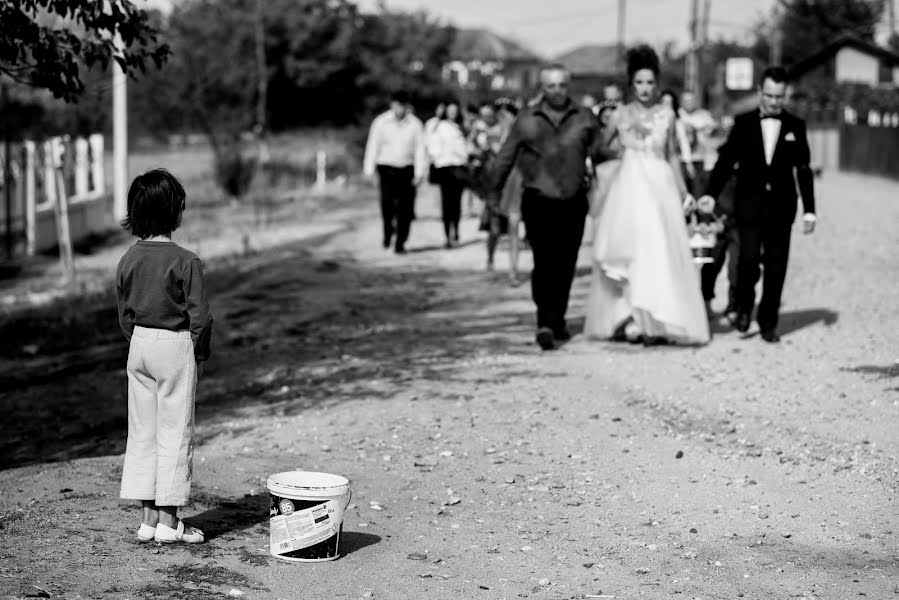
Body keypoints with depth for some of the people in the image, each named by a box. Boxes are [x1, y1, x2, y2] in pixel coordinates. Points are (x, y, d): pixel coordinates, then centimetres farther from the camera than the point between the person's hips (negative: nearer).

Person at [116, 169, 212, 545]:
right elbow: (199, 316, -14)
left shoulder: (128, 260, 2)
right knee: (174, 433, 2)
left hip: (139, 345, 6)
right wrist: (199, 354, 1)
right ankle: (169, 521, 5)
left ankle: (149, 517, 15)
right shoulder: (185, 262, -15)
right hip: (176, 346, -6)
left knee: (142, 431, 11)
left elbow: (124, 315, 8)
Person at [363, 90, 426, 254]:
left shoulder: (415, 124, 0)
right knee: (387, 202, -17)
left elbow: (420, 149, 1)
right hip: (386, 168, -1)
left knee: (405, 208, -2)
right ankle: (388, 231, 10)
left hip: (407, 169, 1)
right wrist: (369, 170, -5)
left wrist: (419, 173, -5)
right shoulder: (381, 122, -2)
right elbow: (373, 146, 1)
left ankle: (400, 243, 8)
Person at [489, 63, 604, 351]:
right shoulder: (526, 120, 2)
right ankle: (546, 323, -16)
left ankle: (556, 321, 23)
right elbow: (505, 159, 7)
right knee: (544, 262, -12)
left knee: (565, 264, 8)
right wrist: (494, 193, 7)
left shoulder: (585, 119, 5)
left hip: (573, 202, 2)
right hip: (538, 201, -2)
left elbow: (599, 154, 10)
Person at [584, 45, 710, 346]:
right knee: (628, 254, -4)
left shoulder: (666, 115, 6)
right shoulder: (621, 115, 4)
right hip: (628, 188, 0)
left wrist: (683, 191, 15)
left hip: (659, 186, 0)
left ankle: (655, 322, -6)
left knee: (659, 251, -7)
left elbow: (672, 155, 14)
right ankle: (629, 317, 0)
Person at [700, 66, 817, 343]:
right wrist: (710, 194, -8)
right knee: (748, 257, -15)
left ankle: (768, 323, 15)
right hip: (749, 205, -1)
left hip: (781, 208, 1)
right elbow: (725, 161, 3)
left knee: (775, 266, 3)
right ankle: (744, 307, 10)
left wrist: (809, 210, 3)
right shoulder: (743, 123, 4)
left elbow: (803, 171, 7)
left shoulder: (795, 126, 5)